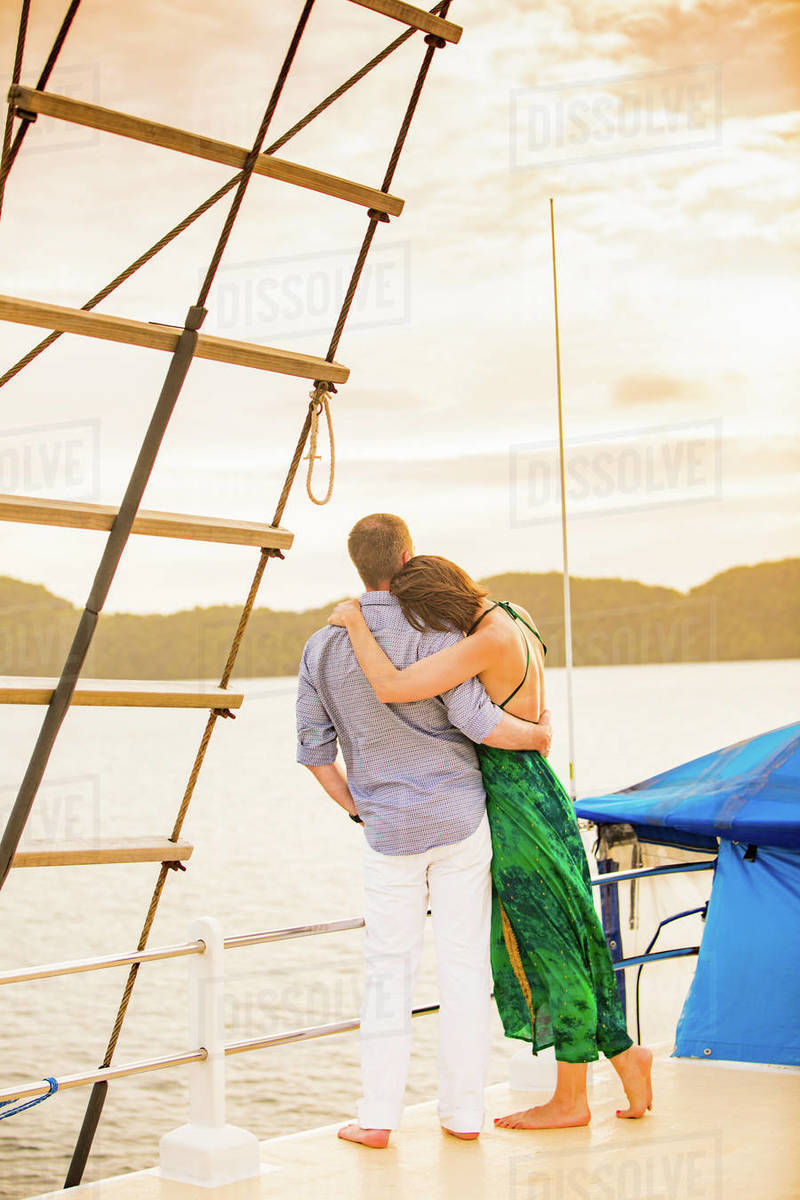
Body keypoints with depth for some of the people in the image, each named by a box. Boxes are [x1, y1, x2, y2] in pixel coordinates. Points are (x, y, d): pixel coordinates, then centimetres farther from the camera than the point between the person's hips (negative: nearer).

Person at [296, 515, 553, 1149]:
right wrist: (538, 734, 0)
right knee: (464, 965, 6)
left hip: (389, 832, 2)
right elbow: (477, 721, -19)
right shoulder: (433, 634, -11)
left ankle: (379, 1116, 7)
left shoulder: (322, 647, 1)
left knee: (389, 971, 10)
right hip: (459, 818, -2)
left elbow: (314, 749, 4)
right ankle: (463, 1113, 10)